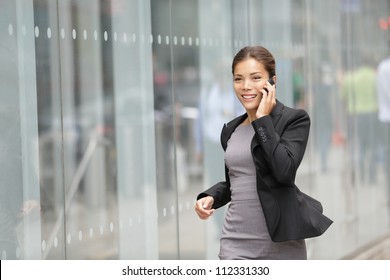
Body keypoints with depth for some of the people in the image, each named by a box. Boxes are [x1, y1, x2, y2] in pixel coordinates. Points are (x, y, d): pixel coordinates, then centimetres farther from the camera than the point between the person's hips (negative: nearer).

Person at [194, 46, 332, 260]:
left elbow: (285, 171, -21)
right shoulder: (231, 130, 11)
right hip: (237, 242, 4)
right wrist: (210, 197, 4)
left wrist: (263, 119, -16)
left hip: (281, 242, -3)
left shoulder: (294, 119, -5)